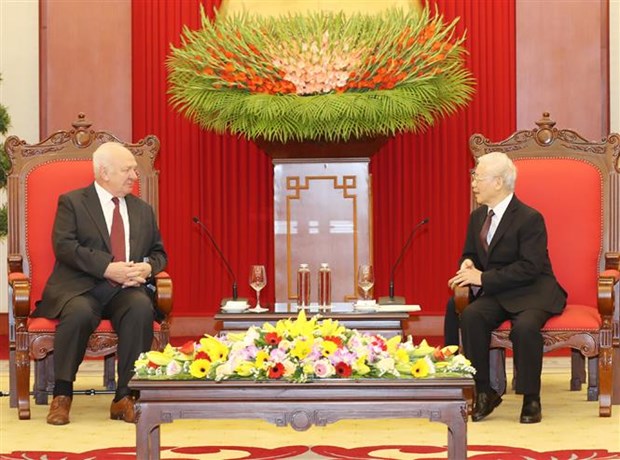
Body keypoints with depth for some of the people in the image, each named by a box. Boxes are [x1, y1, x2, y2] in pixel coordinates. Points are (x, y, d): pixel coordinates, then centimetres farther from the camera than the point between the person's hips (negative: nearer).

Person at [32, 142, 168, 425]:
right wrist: (107, 267, -18)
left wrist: (148, 267, -3)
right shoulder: (72, 202, 7)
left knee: (142, 308, -32)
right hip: (80, 288, -3)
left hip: (127, 290, 3)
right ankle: (62, 396, -20)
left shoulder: (143, 210, 22)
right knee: (79, 313, -37)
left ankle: (125, 397, -26)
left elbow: (159, 253, 22)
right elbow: (64, 246, -8)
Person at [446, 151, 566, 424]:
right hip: (496, 294, 6)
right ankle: (484, 393, -15)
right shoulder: (477, 217, 10)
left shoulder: (530, 219, -13)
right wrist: (468, 265, -4)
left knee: (525, 326, -36)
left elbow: (530, 268, -20)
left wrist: (484, 278, -22)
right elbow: (470, 255, 23)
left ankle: (531, 399, -16)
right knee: (470, 316, -26)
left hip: (533, 293, -5)